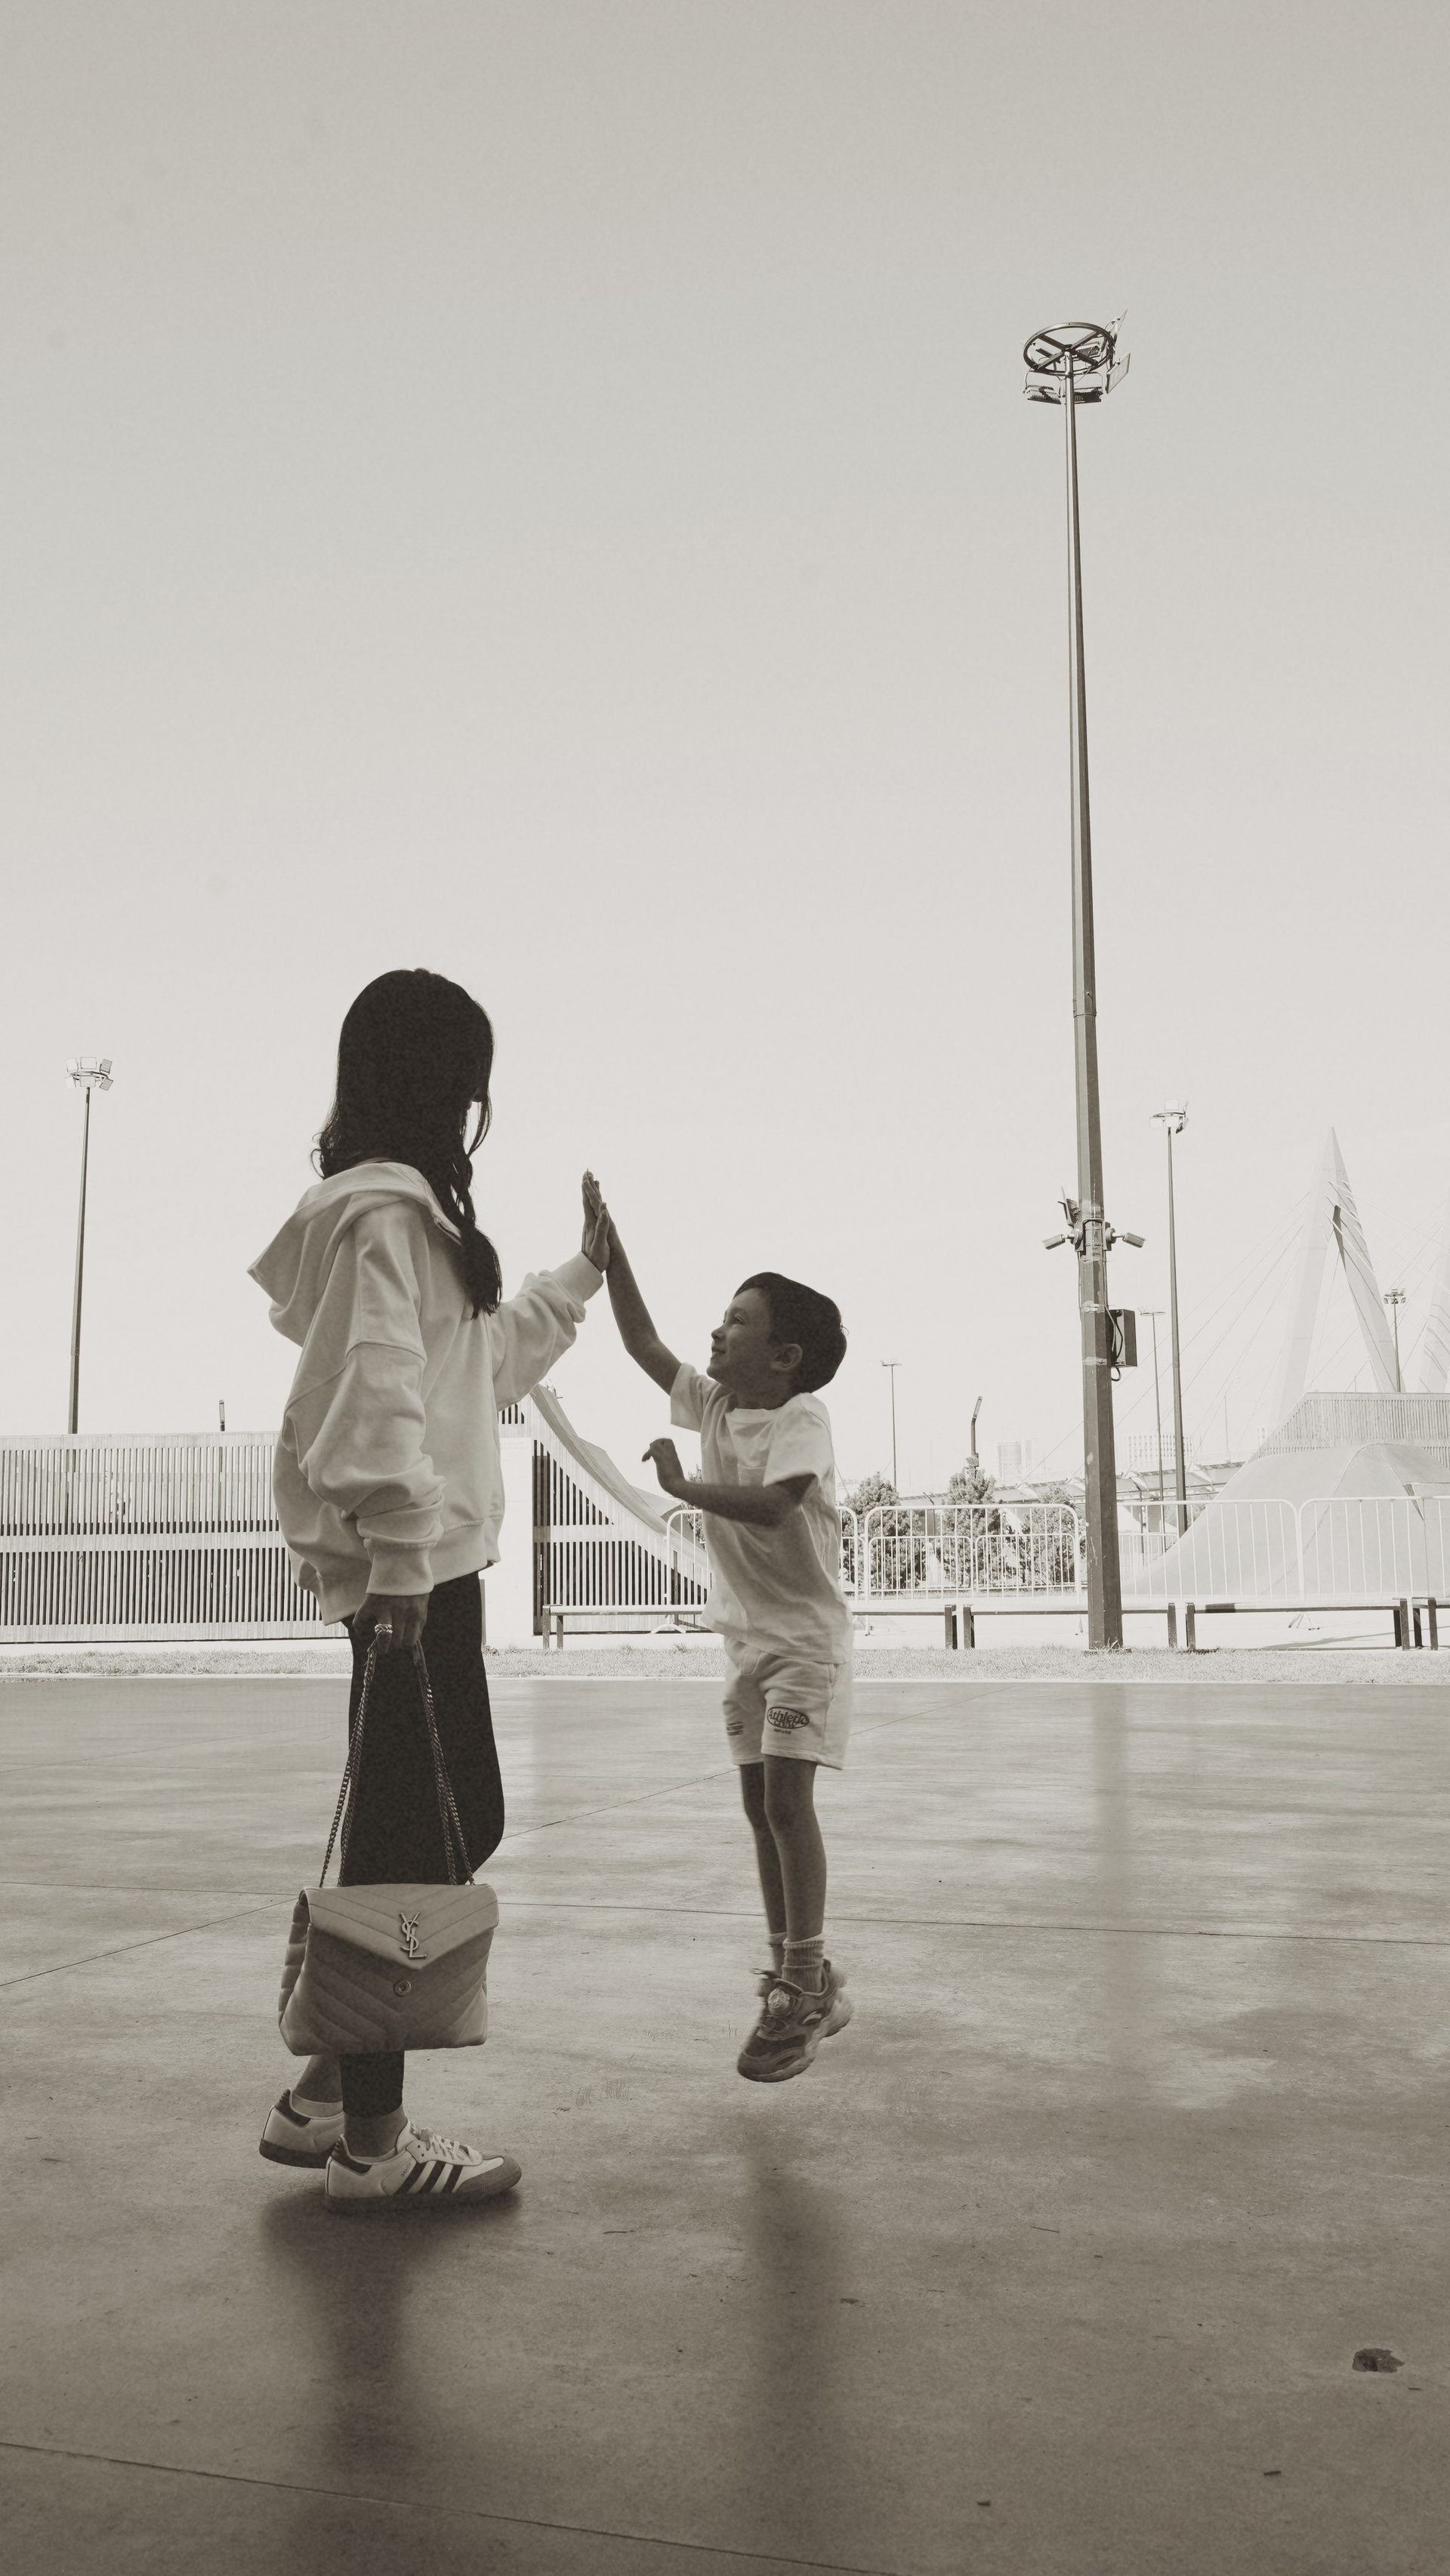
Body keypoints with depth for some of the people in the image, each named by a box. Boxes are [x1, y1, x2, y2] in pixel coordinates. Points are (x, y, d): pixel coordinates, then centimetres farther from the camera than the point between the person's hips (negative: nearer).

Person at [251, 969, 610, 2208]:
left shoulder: (407, 1207, 22)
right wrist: (399, 1557, -22)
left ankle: (324, 2095, 23)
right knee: (423, 1840, -4)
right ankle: (371, 2143, 7)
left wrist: (578, 1278, 38)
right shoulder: (385, 1207, -11)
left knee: (452, 1823, 13)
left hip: (424, 1562, 11)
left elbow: (480, 1359, 33)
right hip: (412, 1565, -11)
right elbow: (375, 1394, -20)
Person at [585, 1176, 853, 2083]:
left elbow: (771, 1505, -32)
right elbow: (644, 1342, 2)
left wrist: (682, 1486, -20)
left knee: (786, 1795, -14)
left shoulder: (803, 1415, -17)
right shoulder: (711, 1403, 4)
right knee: (760, 1803, 10)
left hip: (807, 1634, -7)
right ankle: (793, 1972, 22)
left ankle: (805, 1985, -6)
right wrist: (608, 1240, -4)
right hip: (747, 1635, 8)